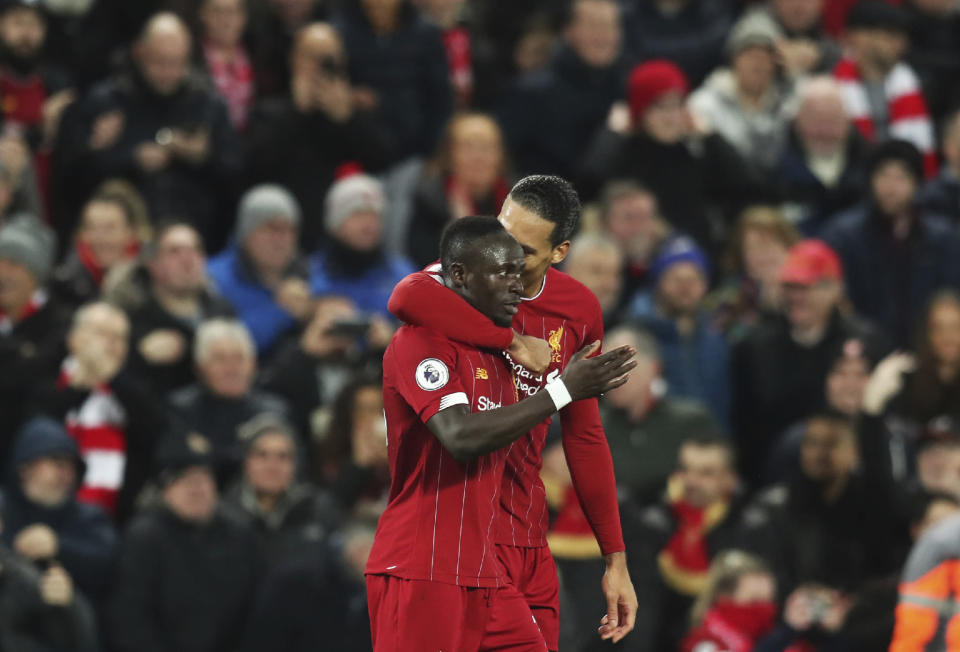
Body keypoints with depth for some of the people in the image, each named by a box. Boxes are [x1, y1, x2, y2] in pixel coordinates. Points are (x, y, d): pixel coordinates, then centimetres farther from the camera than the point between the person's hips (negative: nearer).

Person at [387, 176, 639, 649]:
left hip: (530, 537, 6)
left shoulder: (580, 310, 7)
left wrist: (615, 559, 15)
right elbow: (408, 297, -36)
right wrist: (513, 341, -27)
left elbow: (584, 436, 16)